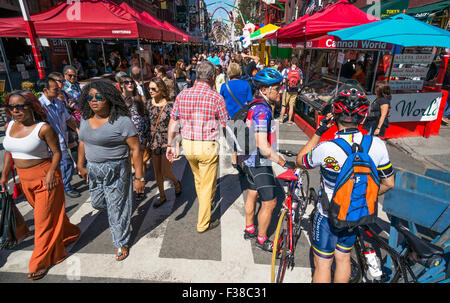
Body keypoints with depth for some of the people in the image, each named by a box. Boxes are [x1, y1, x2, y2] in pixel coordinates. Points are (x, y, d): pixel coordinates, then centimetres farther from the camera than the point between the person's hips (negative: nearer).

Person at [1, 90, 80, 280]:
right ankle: (68, 234, 43)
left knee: (44, 218, 3)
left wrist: (51, 173, -23)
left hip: (45, 177, -6)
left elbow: (57, 152, -12)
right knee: (50, 212, 19)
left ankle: (40, 263, 19)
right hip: (25, 179, 7)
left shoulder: (43, 128, -16)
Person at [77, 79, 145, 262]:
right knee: (97, 202, 19)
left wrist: (139, 177, -20)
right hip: (93, 169, 7)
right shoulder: (86, 119, 3)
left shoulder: (122, 121, -20)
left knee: (116, 207, 5)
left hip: (116, 170, -7)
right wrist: (81, 165, 15)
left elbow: (136, 149, -19)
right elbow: (83, 142, 17)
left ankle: (122, 243, 27)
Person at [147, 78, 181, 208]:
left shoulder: (169, 106, -13)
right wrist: (148, 141, 10)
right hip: (154, 142, 5)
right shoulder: (149, 104, 2)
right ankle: (162, 196, 31)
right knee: (157, 172, 13)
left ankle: (176, 183, 31)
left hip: (167, 142, -5)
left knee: (165, 171, -3)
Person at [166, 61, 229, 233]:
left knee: (198, 179, 27)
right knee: (207, 185, 11)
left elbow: (173, 123, 4)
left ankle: (204, 206, 53)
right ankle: (203, 223, 25)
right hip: (208, 147, -5)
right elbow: (225, 127, -7)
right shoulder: (216, 98, -11)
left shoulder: (182, 95, 1)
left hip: (188, 145, 5)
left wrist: (170, 145, 11)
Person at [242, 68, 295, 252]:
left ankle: (249, 230, 40)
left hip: (251, 160, 10)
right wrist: (283, 162, -21)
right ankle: (262, 240, 22)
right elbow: (264, 147, -30)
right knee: (269, 202, 3)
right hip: (260, 163, -10)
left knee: (252, 194, 21)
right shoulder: (263, 110, -25)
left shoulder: (255, 106, 6)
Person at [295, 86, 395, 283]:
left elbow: (300, 162, -9)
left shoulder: (326, 149, -30)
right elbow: (388, 183, -3)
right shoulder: (377, 145, -16)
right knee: (343, 259, 26)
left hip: (329, 216, -4)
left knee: (322, 265, 14)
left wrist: (318, 132, -9)